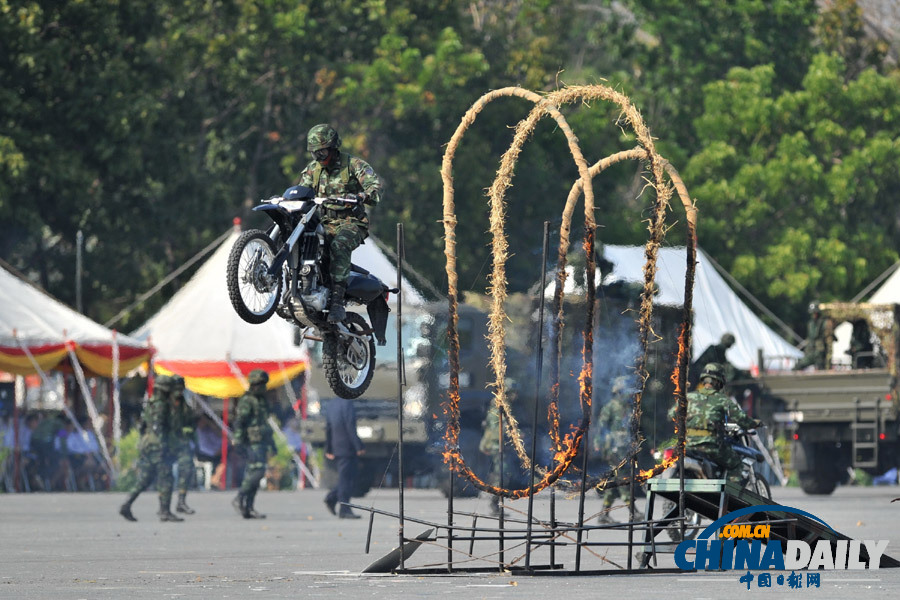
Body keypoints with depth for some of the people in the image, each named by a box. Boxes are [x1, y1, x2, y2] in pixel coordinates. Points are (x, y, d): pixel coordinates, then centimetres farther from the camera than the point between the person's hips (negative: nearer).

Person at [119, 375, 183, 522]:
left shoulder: (149, 404, 17)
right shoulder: (160, 405, -11)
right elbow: (158, 427, -20)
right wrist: (164, 446, -22)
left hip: (145, 444, 9)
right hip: (157, 445, -9)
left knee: (143, 480, 9)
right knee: (165, 480, -4)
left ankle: (126, 506, -2)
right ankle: (165, 512, -5)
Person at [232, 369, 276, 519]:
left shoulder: (262, 401, 18)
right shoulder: (246, 401, -10)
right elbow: (239, 423, -17)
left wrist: (271, 440, 27)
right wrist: (239, 442, -26)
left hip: (261, 443, 9)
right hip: (252, 443, -9)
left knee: (253, 474, 6)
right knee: (257, 472, -18)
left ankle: (248, 508, 6)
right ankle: (239, 499, -12)